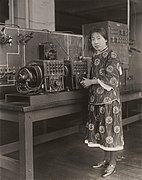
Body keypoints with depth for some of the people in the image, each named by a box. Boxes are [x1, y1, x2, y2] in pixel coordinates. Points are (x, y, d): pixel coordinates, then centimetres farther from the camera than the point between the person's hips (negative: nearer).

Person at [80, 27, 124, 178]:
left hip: (109, 99, -8)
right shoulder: (95, 57, 14)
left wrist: (91, 82, -14)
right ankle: (106, 159, 28)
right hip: (96, 99, 8)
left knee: (110, 129, -1)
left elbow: (111, 78, -17)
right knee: (101, 129, 13)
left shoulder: (111, 56, -9)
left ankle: (112, 163, 12)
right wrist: (87, 82, 3)